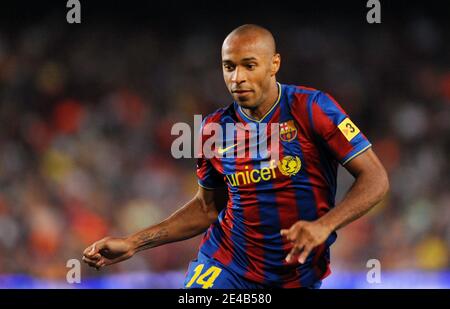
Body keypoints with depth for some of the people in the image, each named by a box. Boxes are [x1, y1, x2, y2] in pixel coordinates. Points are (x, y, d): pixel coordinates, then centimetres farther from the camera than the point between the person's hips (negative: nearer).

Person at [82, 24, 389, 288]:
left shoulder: (311, 108, -11)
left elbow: (375, 179, -13)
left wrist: (323, 225, -28)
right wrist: (133, 244, 6)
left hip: (298, 275, -2)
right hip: (224, 266, 2)